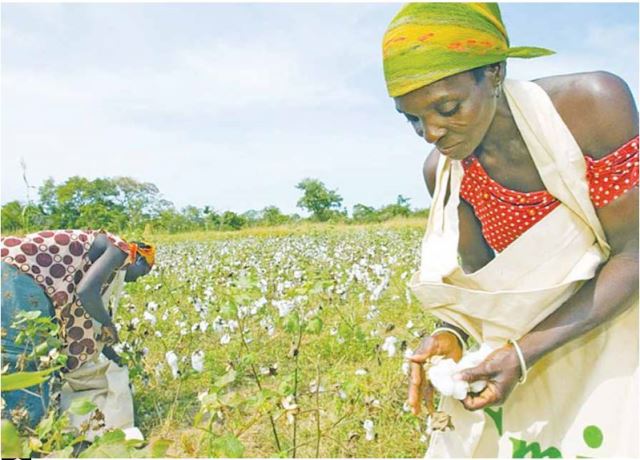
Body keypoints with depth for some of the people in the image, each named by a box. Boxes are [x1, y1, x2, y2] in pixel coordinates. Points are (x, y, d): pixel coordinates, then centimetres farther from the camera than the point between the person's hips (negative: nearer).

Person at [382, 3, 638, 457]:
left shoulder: (595, 105, -24)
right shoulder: (442, 171, -13)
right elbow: (477, 274, -2)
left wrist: (525, 352, -27)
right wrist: (451, 334, -23)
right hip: (521, 341, 3)